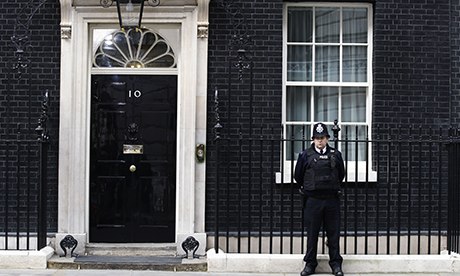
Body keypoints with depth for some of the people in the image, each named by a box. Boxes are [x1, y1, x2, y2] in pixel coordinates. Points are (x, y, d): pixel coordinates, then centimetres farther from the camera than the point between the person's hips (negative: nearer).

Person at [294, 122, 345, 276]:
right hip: (312, 200, -1)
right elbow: (298, 176, 10)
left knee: (333, 233, 5)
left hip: (332, 200, 1)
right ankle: (310, 264, 15)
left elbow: (341, 175, 17)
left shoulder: (336, 155, 5)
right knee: (312, 233, 5)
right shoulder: (305, 155, 1)